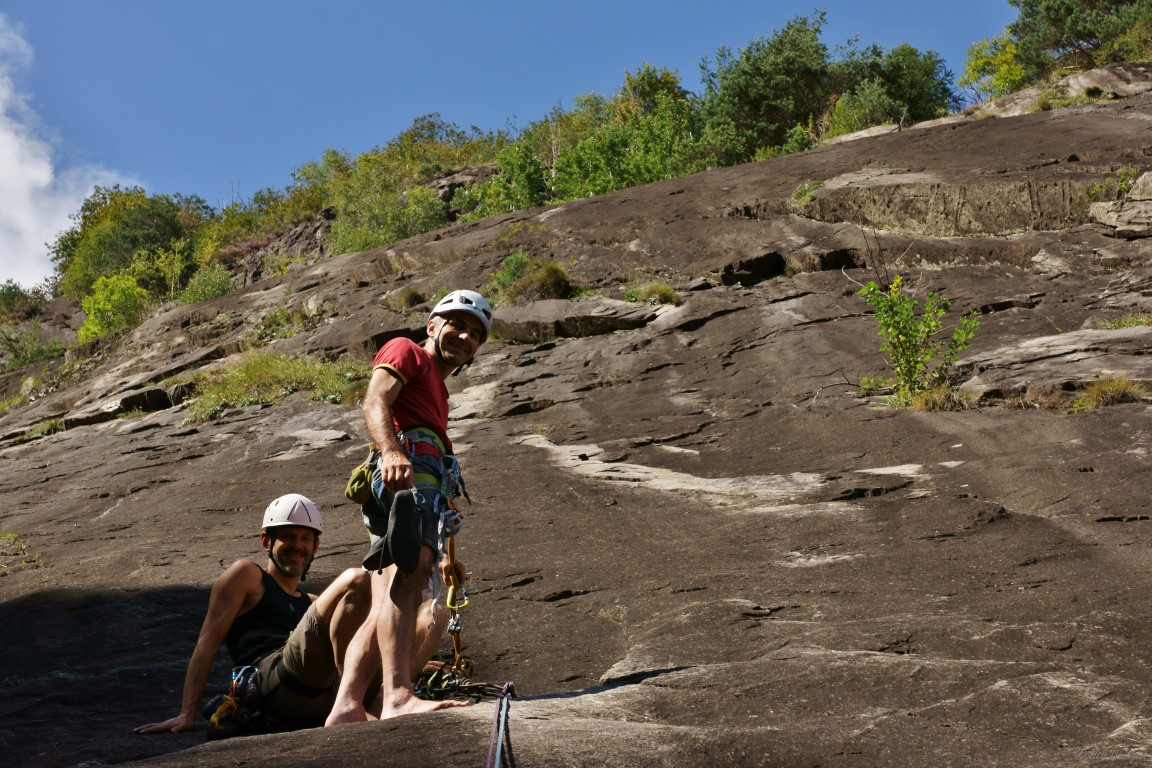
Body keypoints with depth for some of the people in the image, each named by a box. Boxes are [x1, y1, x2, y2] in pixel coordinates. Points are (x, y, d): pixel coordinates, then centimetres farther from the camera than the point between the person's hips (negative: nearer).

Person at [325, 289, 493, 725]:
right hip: (408, 473, -10)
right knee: (407, 577, -28)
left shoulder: (437, 392, 39)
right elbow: (375, 402, -8)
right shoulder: (406, 351, 14)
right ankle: (398, 697, -43)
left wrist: (444, 551, 33)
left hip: (426, 488, 10)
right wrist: (391, 451, -29)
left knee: (387, 611, 0)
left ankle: (346, 707, -6)